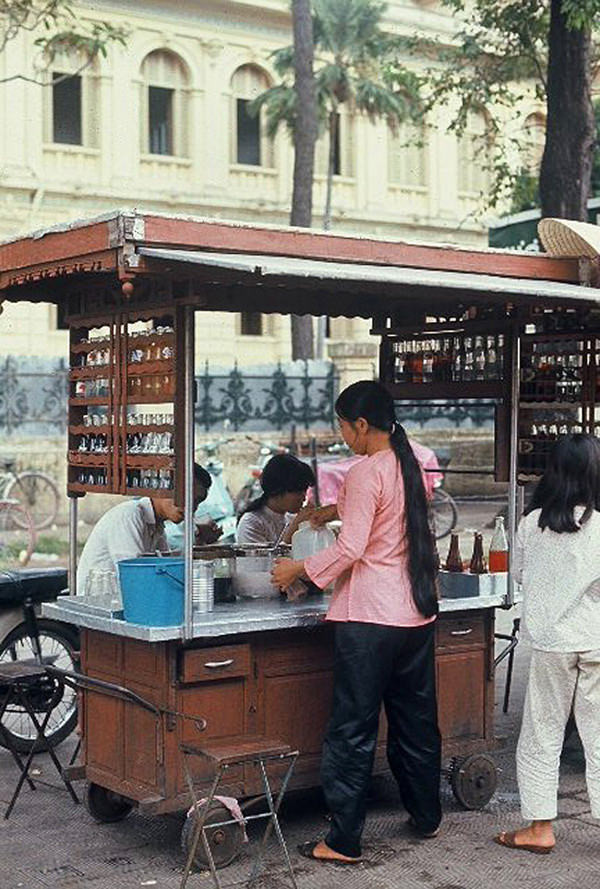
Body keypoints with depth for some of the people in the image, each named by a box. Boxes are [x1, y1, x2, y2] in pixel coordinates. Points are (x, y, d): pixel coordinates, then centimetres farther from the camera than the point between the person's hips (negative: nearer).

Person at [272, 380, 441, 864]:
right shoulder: (412, 465, 10)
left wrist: (300, 569, -6)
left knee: (353, 728, -1)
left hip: (371, 618, -8)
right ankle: (426, 817, 32)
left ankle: (344, 841, 3)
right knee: (416, 719, 19)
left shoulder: (365, 473, -14)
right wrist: (338, 509, 33)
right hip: (417, 614, 8)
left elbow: (351, 547, -18)